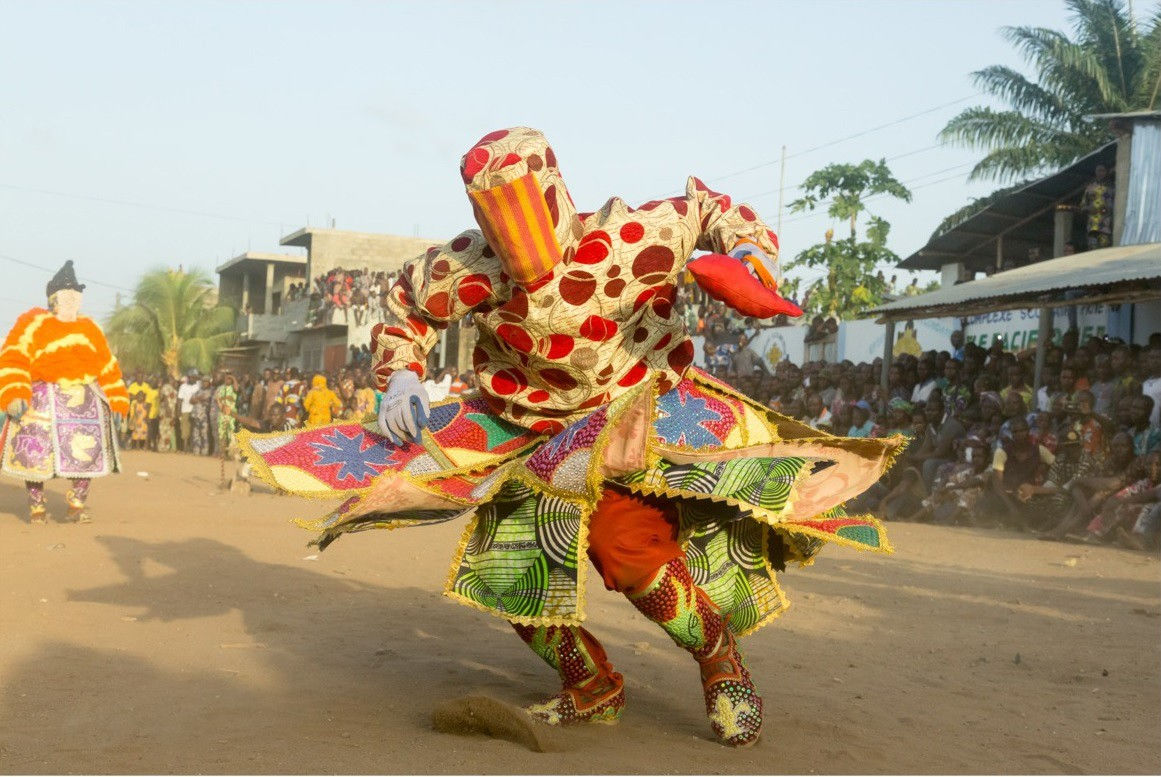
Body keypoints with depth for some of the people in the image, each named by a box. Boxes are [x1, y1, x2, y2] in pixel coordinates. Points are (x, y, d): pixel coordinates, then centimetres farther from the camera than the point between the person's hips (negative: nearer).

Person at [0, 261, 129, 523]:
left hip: (84, 401, 4)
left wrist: (116, 404, 14)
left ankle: (78, 504, 12)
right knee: (36, 454, -4)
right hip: (41, 402, -4)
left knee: (86, 452, -3)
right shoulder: (33, 324, -1)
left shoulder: (89, 329, 15)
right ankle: (37, 506, 14)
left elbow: (108, 366, 18)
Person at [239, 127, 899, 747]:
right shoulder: (469, 270, -15)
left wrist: (752, 262, -23)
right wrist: (400, 377, -8)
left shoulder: (635, 239, -23)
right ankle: (593, 686, 22)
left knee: (623, 543, -28)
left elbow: (711, 207, -4)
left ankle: (720, 657, -1)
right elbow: (407, 300, 6)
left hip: (639, 415, -5)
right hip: (529, 430, 5)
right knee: (507, 561, 2)